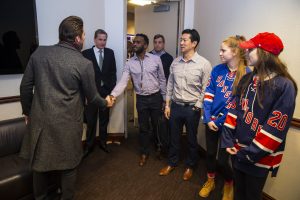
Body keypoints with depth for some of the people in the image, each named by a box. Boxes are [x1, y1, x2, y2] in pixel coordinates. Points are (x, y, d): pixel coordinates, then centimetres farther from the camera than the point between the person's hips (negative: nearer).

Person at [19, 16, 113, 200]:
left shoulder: (39, 52, -1)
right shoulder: (84, 63, -12)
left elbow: (25, 86, 4)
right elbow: (91, 97, -2)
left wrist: (27, 111, 18)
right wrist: (106, 102, 19)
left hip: (40, 119, 4)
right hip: (67, 124, -4)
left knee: (41, 162, 22)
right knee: (69, 165, 16)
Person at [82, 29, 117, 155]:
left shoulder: (110, 53, 6)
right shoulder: (86, 53, -3)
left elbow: (113, 71, 7)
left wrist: (112, 88, 0)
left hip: (106, 90, 3)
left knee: (104, 119, 13)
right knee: (91, 120, 6)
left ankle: (103, 142, 28)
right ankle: (89, 145, 22)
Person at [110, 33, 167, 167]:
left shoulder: (156, 59, -7)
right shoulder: (130, 63, -3)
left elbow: (162, 80, -1)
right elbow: (123, 82, -11)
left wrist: (165, 98, 0)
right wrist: (113, 94, -28)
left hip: (156, 97, -1)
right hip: (141, 99, 1)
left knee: (157, 125, 15)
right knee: (143, 127, 12)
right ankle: (144, 153, 32)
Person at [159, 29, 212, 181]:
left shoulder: (204, 64, -11)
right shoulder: (175, 62, 3)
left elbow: (206, 89, -8)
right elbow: (170, 84, 7)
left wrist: (197, 107, -10)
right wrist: (167, 104, 6)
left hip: (192, 108, -3)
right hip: (175, 106, 4)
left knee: (191, 139, 14)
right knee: (174, 137, 17)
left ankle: (190, 166, 36)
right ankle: (171, 163, 38)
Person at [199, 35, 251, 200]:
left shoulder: (246, 74, -11)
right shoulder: (217, 69, 1)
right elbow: (208, 94, 0)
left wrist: (220, 120, -14)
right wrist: (208, 118, -8)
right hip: (211, 120, 4)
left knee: (222, 159, 3)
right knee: (210, 153, 16)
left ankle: (229, 185, 36)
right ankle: (210, 181, 43)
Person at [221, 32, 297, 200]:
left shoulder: (284, 86, -17)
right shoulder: (247, 79, 2)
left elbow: (276, 128, -19)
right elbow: (234, 109, 2)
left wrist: (251, 154, -16)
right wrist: (228, 140, -5)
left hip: (260, 156, -5)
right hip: (238, 149, 5)